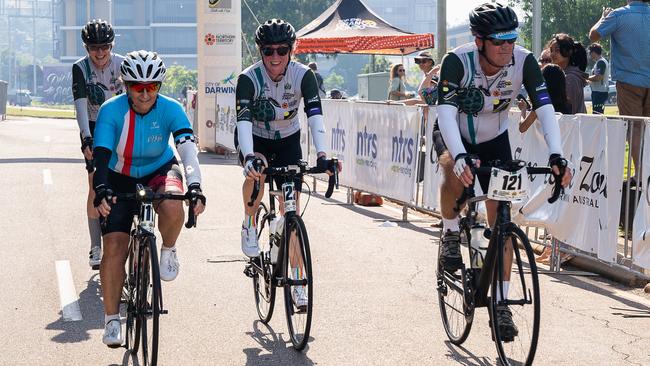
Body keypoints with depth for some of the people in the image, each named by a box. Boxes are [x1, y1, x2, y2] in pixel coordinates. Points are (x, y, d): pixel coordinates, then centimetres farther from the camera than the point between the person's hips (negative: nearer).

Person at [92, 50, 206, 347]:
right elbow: (101, 155, -29)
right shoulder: (111, 111, -22)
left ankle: (168, 251, -2)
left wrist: (195, 186, -48)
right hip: (121, 179, 0)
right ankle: (112, 319, 2)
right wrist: (101, 189, -47)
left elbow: (188, 147, -32)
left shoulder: (170, 109, -21)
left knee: (173, 207, -36)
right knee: (114, 247, -10)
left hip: (159, 171, 0)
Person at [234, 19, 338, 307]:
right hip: (254, 140, -1)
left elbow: (315, 115, -32)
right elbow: (243, 120, -37)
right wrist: (248, 157, -53)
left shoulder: (303, 75, -22)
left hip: (287, 141, 1)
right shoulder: (249, 78, -26)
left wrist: (322, 154, -47)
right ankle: (249, 224, -10)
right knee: (257, 169, -37)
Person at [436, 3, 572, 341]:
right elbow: (446, 111, -41)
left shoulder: (523, 61, -24)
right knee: (455, 172, -38)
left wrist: (556, 155, -41)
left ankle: (500, 304, 4)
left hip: (494, 141, 2)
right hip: (456, 138, -2)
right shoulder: (458, 61, -31)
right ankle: (450, 235, -9)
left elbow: (545, 108, -27)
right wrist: (460, 156, -56)